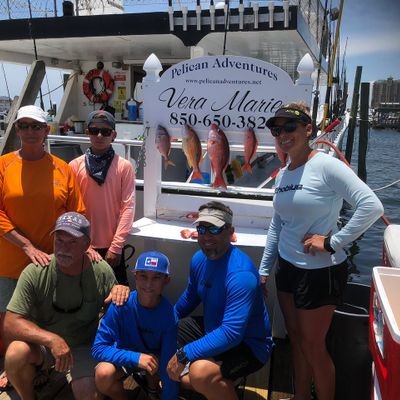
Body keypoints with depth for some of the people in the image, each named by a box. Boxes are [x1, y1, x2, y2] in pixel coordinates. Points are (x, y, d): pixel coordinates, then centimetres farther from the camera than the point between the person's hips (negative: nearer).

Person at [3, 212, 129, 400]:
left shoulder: (102, 271, -15)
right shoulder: (35, 273, -20)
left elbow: (117, 311, 2)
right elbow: (10, 324, -21)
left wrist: (121, 291, -23)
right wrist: (52, 339, -35)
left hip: (84, 346, 0)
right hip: (41, 343, 0)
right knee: (16, 353, -30)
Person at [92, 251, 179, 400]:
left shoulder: (169, 315, -26)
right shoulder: (121, 305, -27)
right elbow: (98, 348, -25)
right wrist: (136, 358, -37)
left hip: (154, 358, 1)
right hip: (125, 356, -1)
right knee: (103, 373, -32)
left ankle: (153, 387, 6)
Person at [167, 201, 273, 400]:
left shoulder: (240, 274, -30)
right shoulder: (199, 258, -2)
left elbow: (232, 333, -35)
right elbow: (190, 297, 16)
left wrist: (183, 355, -32)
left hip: (248, 345, -9)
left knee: (201, 372, -35)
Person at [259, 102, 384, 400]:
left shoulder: (326, 166, -17)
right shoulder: (282, 175, 6)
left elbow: (372, 206, -25)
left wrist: (332, 242, -22)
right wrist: (264, 270, 14)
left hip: (320, 272, -7)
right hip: (288, 267, 7)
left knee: (313, 347, 7)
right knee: (297, 341, 20)